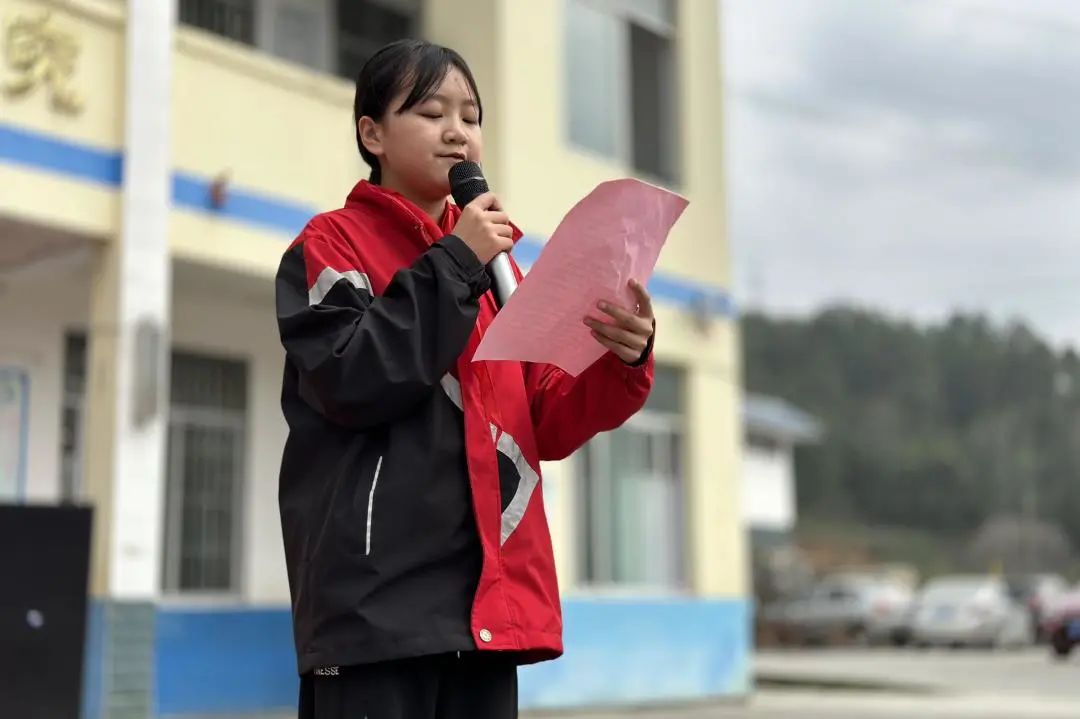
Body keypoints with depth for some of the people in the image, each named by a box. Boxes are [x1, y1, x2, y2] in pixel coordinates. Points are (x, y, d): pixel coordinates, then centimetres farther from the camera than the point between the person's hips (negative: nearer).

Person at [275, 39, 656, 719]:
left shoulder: (492, 262, 19)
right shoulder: (331, 244, 2)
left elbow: (546, 424, 12)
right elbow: (351, 381, -15)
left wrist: (623, 363, -7)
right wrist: (454, 264, -11)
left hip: (491, 592, 6)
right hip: (380, 593, -5)